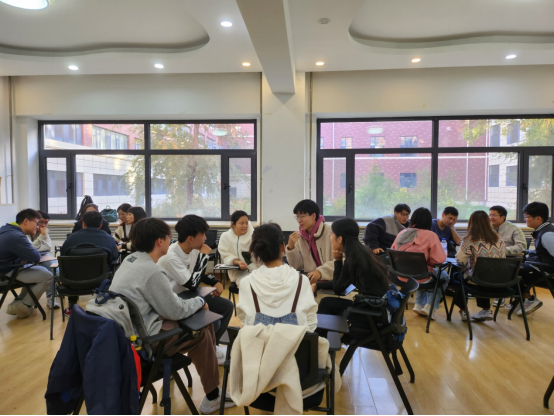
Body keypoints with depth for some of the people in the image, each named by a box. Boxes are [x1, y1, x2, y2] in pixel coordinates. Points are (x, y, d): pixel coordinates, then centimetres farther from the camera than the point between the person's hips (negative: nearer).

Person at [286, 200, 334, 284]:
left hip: (330, 280, -3)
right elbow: (297, 266, 5)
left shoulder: (330, 232, -13)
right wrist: (291, 247, -10)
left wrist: (320, 272, -30)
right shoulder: (300, 236, 5)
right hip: (310, 280, 4)